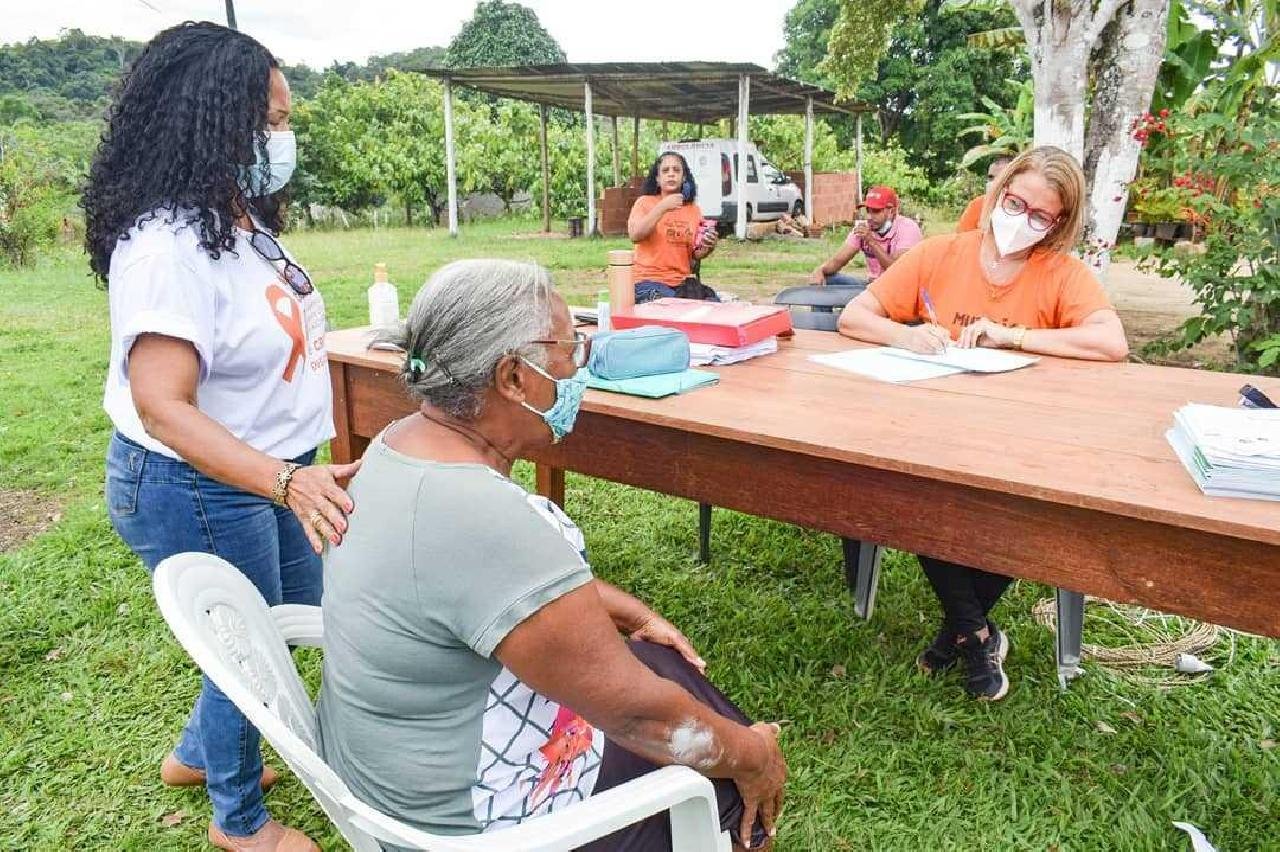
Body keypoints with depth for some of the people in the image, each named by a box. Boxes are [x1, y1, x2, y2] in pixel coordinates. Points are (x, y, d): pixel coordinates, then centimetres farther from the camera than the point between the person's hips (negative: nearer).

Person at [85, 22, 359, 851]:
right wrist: (288, 481, -40)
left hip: (264, 473, 9)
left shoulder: (244, 225, 5)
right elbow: (162, 406, -29)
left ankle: (198, 754, 46)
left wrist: (304, 470, 19)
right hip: (195, 487, -9)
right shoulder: (168, 245, -25)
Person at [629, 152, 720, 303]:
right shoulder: (645, 202, 3)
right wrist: (662, 207, -20)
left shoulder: (693, 209, 14)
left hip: (683, 280, 4)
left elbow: (695, 255, 17)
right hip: (649, 280, -4)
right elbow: (634, 235, -15)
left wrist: (706, 248, -6)